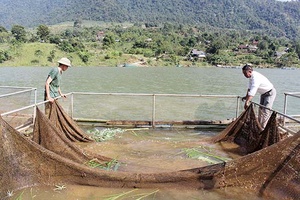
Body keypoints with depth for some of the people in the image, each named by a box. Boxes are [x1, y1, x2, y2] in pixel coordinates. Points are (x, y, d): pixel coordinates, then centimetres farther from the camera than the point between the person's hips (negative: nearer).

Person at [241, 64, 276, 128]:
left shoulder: (256, 77, -35)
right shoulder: (251, 76, -4)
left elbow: (252, 92, -42)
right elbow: (249, 88, 10)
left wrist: (247, 102, -44)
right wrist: (246, 97, 12)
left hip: (270, 93, -10)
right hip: (263, 93, 10)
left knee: (266, 111, -12)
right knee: (261, 110, 17)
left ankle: (263, 127, -6)